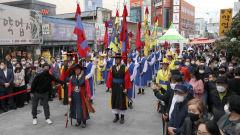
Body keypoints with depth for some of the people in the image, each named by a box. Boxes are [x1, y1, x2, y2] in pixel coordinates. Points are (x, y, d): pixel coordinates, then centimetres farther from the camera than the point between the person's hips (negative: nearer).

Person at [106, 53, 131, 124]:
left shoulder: (125, 68, -7)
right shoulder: (112, 68, 2)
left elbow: (127, 79, -9)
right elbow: (109, 78, 2)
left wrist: (126, 88, -12)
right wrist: (110, 87, -4)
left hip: (121, 87, -3)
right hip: (114, 87, 3)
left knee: (122, 101, 4)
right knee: (114, 101, 9)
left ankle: (122, 117, 18)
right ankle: (116, 116, 24)